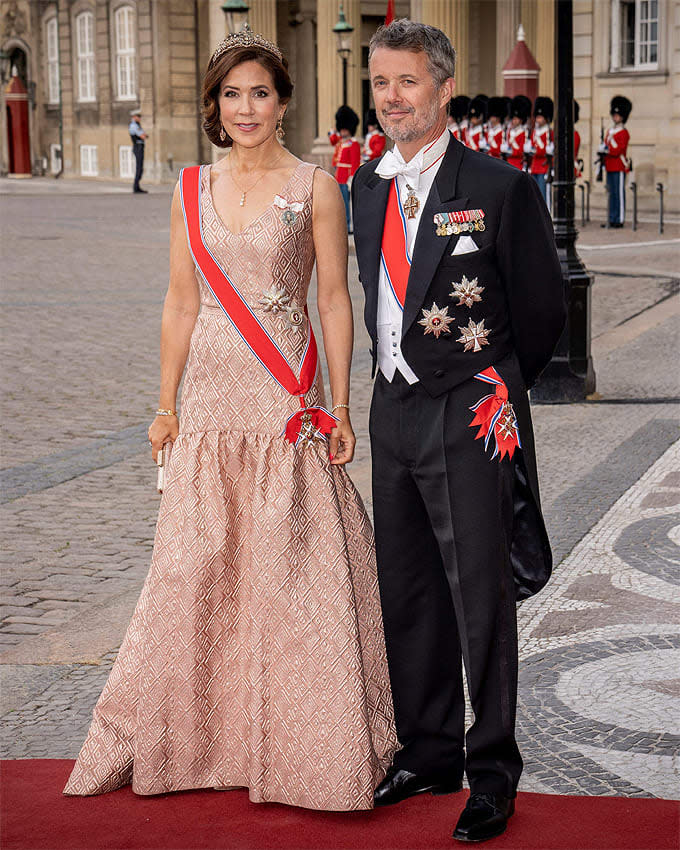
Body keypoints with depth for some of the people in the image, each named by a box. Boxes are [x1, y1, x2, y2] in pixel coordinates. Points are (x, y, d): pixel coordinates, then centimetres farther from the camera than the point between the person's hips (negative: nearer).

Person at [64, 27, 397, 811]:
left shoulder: (314, 187, -1)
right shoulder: (192, 191, 9)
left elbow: (334, 301, -2)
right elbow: (181, 304, 12)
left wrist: (339, 406, -5)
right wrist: (166, 405, 10)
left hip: (287, 404, -3)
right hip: (212, 401, 4)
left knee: (290, 565, 0)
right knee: (196, 567, 7)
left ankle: (301, 743, 12)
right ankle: (190, 734, 20)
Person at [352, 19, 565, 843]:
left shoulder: (500, 188, -10)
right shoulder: (368, 184, 9)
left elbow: (543, 310, -2)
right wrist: (400, 374, 15)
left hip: (469, 418, -6)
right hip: (393, 412, 6)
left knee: (481, 597, 1)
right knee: (406, 595, 14)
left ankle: (491, 772, 14)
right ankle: (428, 750, 28)